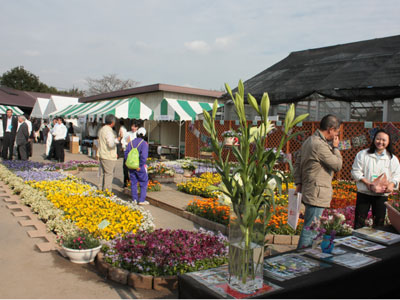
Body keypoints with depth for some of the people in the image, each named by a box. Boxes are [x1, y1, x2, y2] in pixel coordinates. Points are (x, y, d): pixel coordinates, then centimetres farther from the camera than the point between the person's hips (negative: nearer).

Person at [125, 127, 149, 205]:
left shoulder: (131, 143, 6)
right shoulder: (144, 143, -11)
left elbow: (126, 154, 4)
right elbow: (144, 156, -20)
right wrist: (140, 166, -14)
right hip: (140, 167, -5)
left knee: (133, 182, 12)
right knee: (144, 183, 6)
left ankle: (134, 199, 15)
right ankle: (142, 200, 3)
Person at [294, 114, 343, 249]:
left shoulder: (309, 141, 13)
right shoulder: (320, 145, -20)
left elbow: (297, 163, 15)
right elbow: (337, 165, -14)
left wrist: (298, 183, 12)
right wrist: (335, 147, -1)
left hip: (309, 192, 11)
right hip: (317, 194, -11)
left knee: (309, 227, 20)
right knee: (311, 228, -3)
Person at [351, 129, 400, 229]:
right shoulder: (363, 154, 0)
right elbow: (356, 171, -2)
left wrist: (391, 184, -17)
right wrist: (367, 183, -16)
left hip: (382, 195, 2)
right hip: (364, 193, -1)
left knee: (379, 222, 9)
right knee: (359, 221, 1)